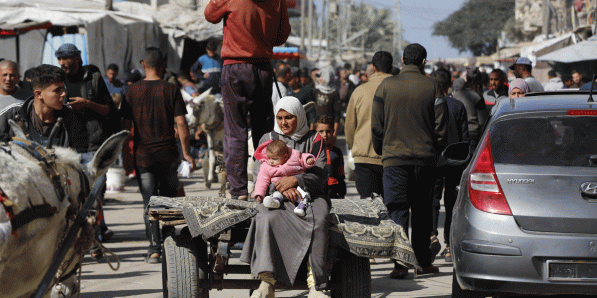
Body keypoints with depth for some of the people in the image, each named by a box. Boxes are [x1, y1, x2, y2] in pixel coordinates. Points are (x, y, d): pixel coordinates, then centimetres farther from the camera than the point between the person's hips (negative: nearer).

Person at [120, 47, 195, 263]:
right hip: (168, 154, 0)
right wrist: (186, 152, 0)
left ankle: (154, 248, -6)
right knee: (168, 200, 15)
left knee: (149, 203, 2)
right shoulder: (171, 90, -2)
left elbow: (126, 124, 2)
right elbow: (181, 124, -6)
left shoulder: (133, 91, 0)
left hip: (142, 155, 0)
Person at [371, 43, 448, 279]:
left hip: (394, 157, -1)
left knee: (397, 211, 0)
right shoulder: (431, 87, -2)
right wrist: (435, 151, 13)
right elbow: (441, 125, 0)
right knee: (422, 211, 12)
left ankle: (400, 264, -9)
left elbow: (376, 124, 2)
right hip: (425, 158, 1)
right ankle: (423, 261, 16)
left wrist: (380, 150, 15)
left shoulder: (386, 86, -2)